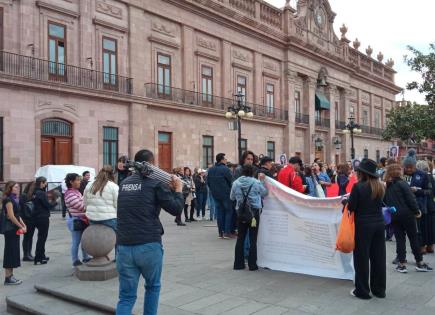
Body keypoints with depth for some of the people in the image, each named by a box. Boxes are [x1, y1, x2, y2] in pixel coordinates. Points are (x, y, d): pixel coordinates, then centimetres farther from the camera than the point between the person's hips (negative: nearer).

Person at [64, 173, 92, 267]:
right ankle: (75, 261, 14)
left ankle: (85, 258, 29)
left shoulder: (76, 192, 11)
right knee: (76, 242, 2)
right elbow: (81, 207, -21)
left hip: (81, 219, 9)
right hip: (75, 220, -9)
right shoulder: (70, 195, -20)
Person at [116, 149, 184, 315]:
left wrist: (168, 188, 23)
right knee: (153, 287, 22)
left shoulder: (124, 183, 14)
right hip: (149, 246, -4)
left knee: (126, 296, 7)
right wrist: (178, 189, 12)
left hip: (124, 247, 4)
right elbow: (176, 209, -4)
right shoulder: (155, 183, -4)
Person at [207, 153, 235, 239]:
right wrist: (231, 191, 4)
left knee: (220, 213, 11)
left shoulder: (210, 170, 7)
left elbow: (208, 182, 11)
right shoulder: (225, 169, -15)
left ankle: (220, 232, 12)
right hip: (225, 195, -6)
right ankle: (227, 232, -1)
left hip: (215, 195, 6)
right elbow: (231, 182, -12)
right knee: (229, 212, 3)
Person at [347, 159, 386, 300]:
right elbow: (379, 203, 11)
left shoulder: (358, 186, -16)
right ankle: (379, 289, 24)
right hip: (379, 223, 6)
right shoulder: (380, 186, 2)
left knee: (362, 258, 5)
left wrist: (346, 202, 6)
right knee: (378, 257, 13)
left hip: (363, 225, -6)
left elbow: (351, 207, -14)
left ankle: (362, 290, 14)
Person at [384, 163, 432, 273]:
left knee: (399, 239, 8)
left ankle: (401, 264, 7)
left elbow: (385, 201, 10)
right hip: (406, 214, -4)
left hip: (394, 216, 4)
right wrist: (416, 211, -4)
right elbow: (411, 199, -13)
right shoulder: (402, 184, -11)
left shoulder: (387, 187, 6)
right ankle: (420, 263, 15)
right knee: (413, 238, 7)